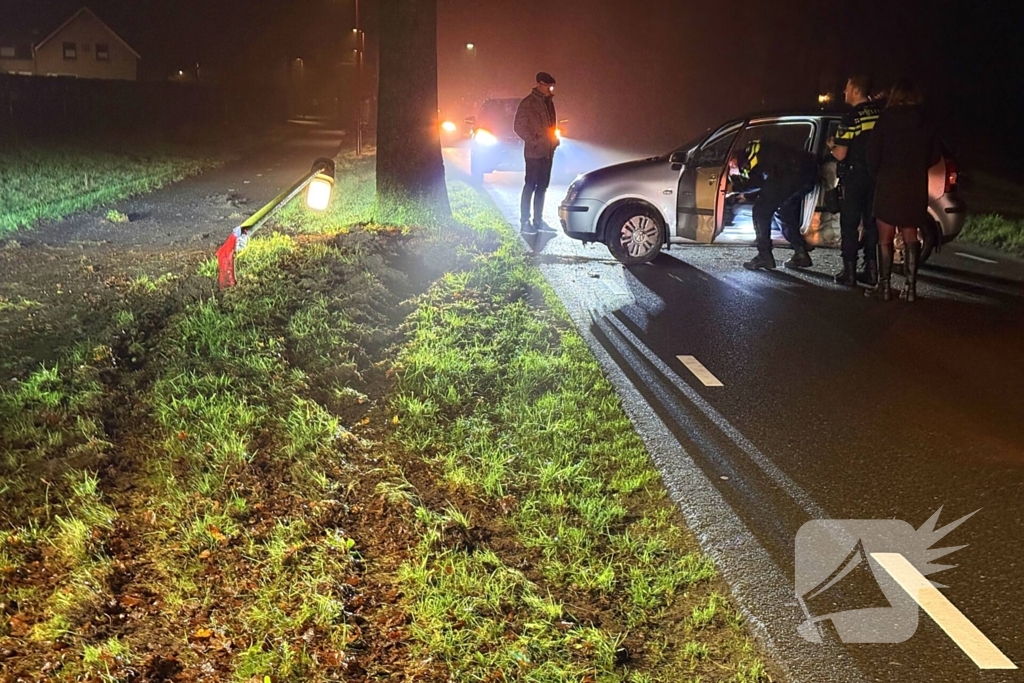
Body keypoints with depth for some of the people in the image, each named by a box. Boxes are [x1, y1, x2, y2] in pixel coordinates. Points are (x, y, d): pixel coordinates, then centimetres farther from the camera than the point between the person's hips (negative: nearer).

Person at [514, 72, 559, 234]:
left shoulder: (548, 102, 14)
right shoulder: (528, 103, -10)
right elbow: (519, 126, -12)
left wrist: (555, 138, 8)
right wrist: (534, 141, -17)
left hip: (548, 152, 8)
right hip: (534, 152, -8)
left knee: (542, 187, 11)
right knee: (530, 186, -4)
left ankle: (538, 220, 18)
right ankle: (525, 222, 0)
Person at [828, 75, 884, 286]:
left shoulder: (851, 118, -16)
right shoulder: (880, 112, 0)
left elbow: (840, 154, -16)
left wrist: (831, 146, 4)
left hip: (854, 176, -5)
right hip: (875, 176, 6)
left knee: (849, 225, 1)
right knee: (871, 223, 12)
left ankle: (849, 272, 1)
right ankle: (871, 270, 15)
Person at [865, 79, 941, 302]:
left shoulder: (886, 119, -7)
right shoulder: (926, 123, 4)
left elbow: (873, 153, -9)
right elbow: (935, 155, 8)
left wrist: (876, 175, 7)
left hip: (889, 183, -4)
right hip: (916, 186, 4)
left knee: (885, 237, 2)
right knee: (910, 236, 11)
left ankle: (884, 285, 0)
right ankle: (910, 286, 8)